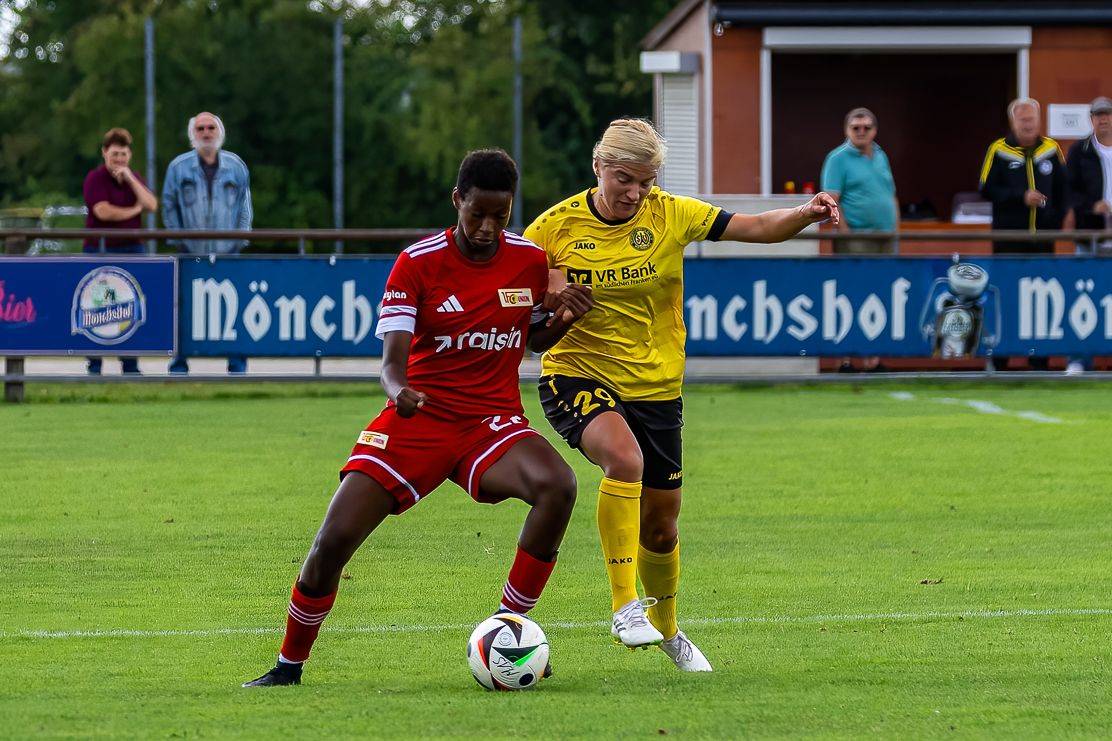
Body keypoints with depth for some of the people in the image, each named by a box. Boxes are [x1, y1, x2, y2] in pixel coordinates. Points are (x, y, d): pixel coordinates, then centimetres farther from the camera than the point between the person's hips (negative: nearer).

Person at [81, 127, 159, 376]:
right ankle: (94, 366, 1)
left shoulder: (135, 178, 12)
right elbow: (103, 211, -19)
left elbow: (152, 205, -3)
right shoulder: (95, 178, -6)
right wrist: (135, 209, -5)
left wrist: (130, 178, -11)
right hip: (100, 250, -5)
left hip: (131, 250, 5)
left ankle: (130, 366, 9)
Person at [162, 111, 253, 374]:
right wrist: (179, 240, 0)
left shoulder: (236, 166, 6)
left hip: (227, 253, 1)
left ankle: (237, 367, 3)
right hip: (191, 254, -1)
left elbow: (244, 205, 12)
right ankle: (179, 368, 5)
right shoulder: (179, 167, 3)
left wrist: (240, 239, 3)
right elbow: (169, 206, 7)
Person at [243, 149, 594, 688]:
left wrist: (563, 318, -5)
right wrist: (398, 389, -38)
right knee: (334, 540, -13)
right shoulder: (418, 263, -8)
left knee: (557, 485, -31)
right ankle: (289, 665, 11)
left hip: (492, 422, 2)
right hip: (417, 417, -2)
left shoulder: (529, 260, 1)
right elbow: (392, 356, -15)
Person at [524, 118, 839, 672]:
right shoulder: (556, 226, -9)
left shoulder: (672, 215, -6)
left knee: (660, 523, 12)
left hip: (654, 387, 3)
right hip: (577, 377, -3)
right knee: (623, 459, -34)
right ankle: (625, 606, -27)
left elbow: (758, 227, -9)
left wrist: (808, 213, -29)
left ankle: (665, 626, 40)